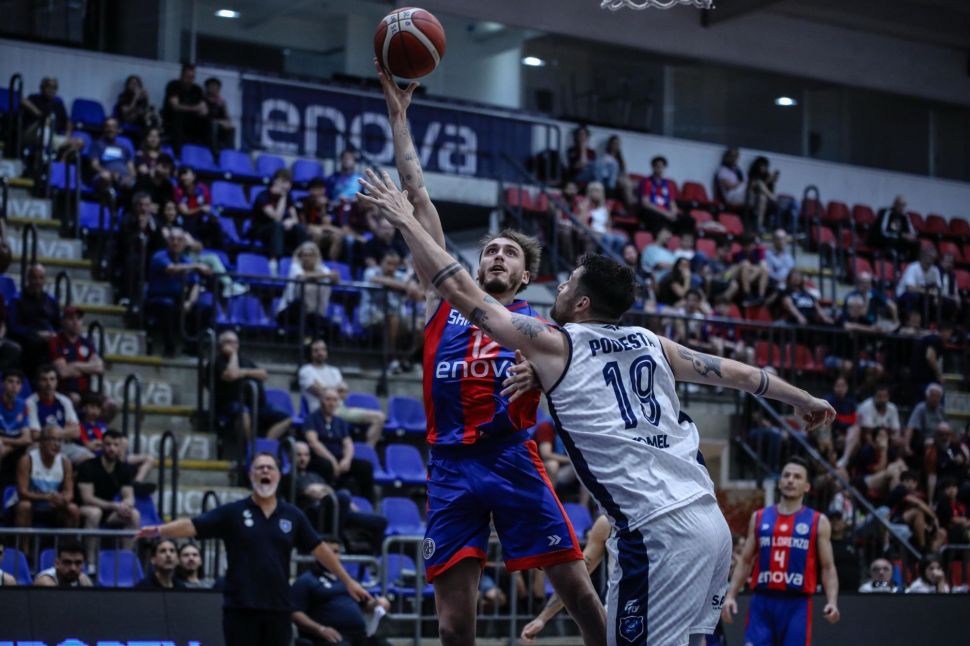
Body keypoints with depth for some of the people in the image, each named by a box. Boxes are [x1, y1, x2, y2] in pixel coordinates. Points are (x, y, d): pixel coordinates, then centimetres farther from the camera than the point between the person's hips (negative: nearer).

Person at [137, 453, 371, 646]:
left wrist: (347, 580, 14)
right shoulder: (233, 512, 0)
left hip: (278, 608, 2)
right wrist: (158, 530, -24)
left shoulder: (293, 516, 7)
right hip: (241, 607, -2)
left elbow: (319, 548, 13)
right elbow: (193, 526, -8)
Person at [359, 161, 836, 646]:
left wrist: (405, 219, 10)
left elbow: (460, 290, 2)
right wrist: (804, 400, 41)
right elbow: (736, 373, 25)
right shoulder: (652, 344, 16)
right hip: (711, 522, 8)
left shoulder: (556, 346, -1)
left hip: (659, 533, -8)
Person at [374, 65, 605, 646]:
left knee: (577, 587, -5)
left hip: (513, 458, -1)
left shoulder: (536, 324, 13)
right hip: (451, 466, 2)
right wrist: (399, 117, 13)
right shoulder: (446, 301, 17)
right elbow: (421, 203, 15)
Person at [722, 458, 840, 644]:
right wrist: (731, 595, 2)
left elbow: (828, 567, 3)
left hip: (796, 604, -2)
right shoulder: (759, 518, 12)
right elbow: (745, 562, 14)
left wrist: (832, 601, -13)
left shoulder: (818, 522, 5)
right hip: (762, 601, 2)